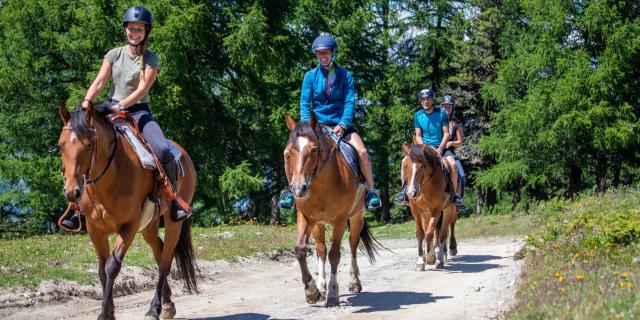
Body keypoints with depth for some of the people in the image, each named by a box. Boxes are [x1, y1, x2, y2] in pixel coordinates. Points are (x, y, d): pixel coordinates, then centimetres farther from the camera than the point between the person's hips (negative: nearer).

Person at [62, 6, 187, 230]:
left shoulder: (151, 59, 1)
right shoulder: (114, 55, 7)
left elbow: (142, 90, -12)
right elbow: (99, 82, -2)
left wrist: (121, 105, -27)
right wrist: (86, 102, -21)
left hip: (139, 112, -2)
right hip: (112, 110, 2)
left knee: (162, 149, -29)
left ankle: (174, 200, -13)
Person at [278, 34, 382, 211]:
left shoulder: (345, 75, 2)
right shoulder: (311, 76, 4)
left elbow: (350, 103, -5)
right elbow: (305, 104, 0)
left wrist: (342, 125, -21)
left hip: (340, 124, -1)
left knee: (362, 152, -23)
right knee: (290, 151, -19)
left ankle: (370, 191, -5)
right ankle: (292, 189, 1)